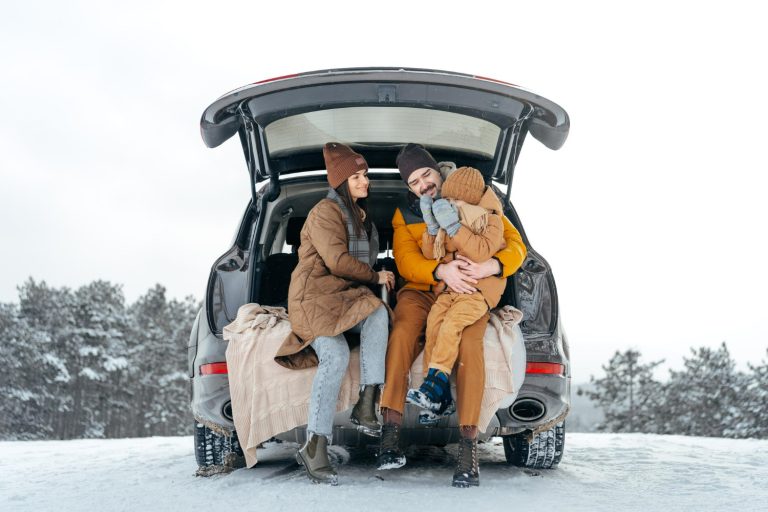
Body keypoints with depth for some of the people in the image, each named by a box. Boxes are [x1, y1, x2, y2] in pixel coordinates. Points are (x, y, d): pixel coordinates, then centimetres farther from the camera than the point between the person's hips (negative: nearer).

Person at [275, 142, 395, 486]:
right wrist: (375, 276, -2)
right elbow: (338, 261, -14)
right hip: (315, 296, -7)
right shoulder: (326, 212, -4)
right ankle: (315, 447, -31)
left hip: (346, 296, 7)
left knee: (378, 314, -30)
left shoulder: (359, 215, 24)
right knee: (336, 355, -32)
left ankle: (367, 406, -32)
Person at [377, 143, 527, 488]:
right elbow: (406, 261, -5)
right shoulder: (405, 214, 12)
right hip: (421, 290, 1)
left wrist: (491, 266, -23)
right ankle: (390, 431, -37)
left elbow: (516, 245, 1)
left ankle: (469, 445, -35)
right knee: (402, 332, -33)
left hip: (468, 293, -1)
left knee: (469, 342, -34)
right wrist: (441, 271, -26)